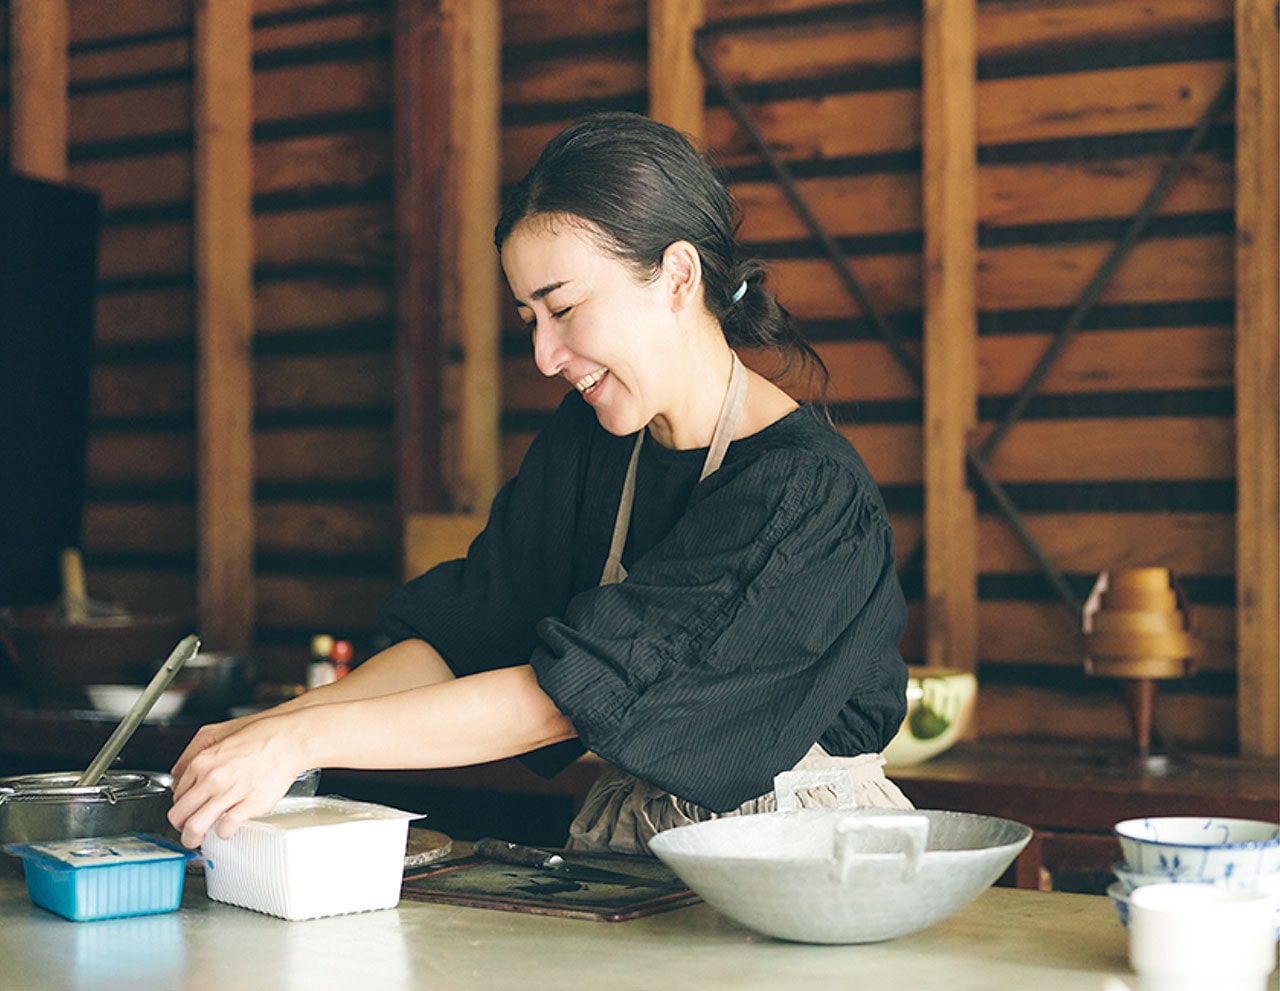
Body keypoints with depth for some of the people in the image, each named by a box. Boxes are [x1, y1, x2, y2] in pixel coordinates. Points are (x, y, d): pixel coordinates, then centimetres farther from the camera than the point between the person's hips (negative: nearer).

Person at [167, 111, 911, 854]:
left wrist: (303, 739, -26)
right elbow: (465, 634, 2)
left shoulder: (807, 491, -19)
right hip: (629, 850, 4)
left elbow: (583, 688, -25)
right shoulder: (588, 440, 4)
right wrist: (268, 726, -11)